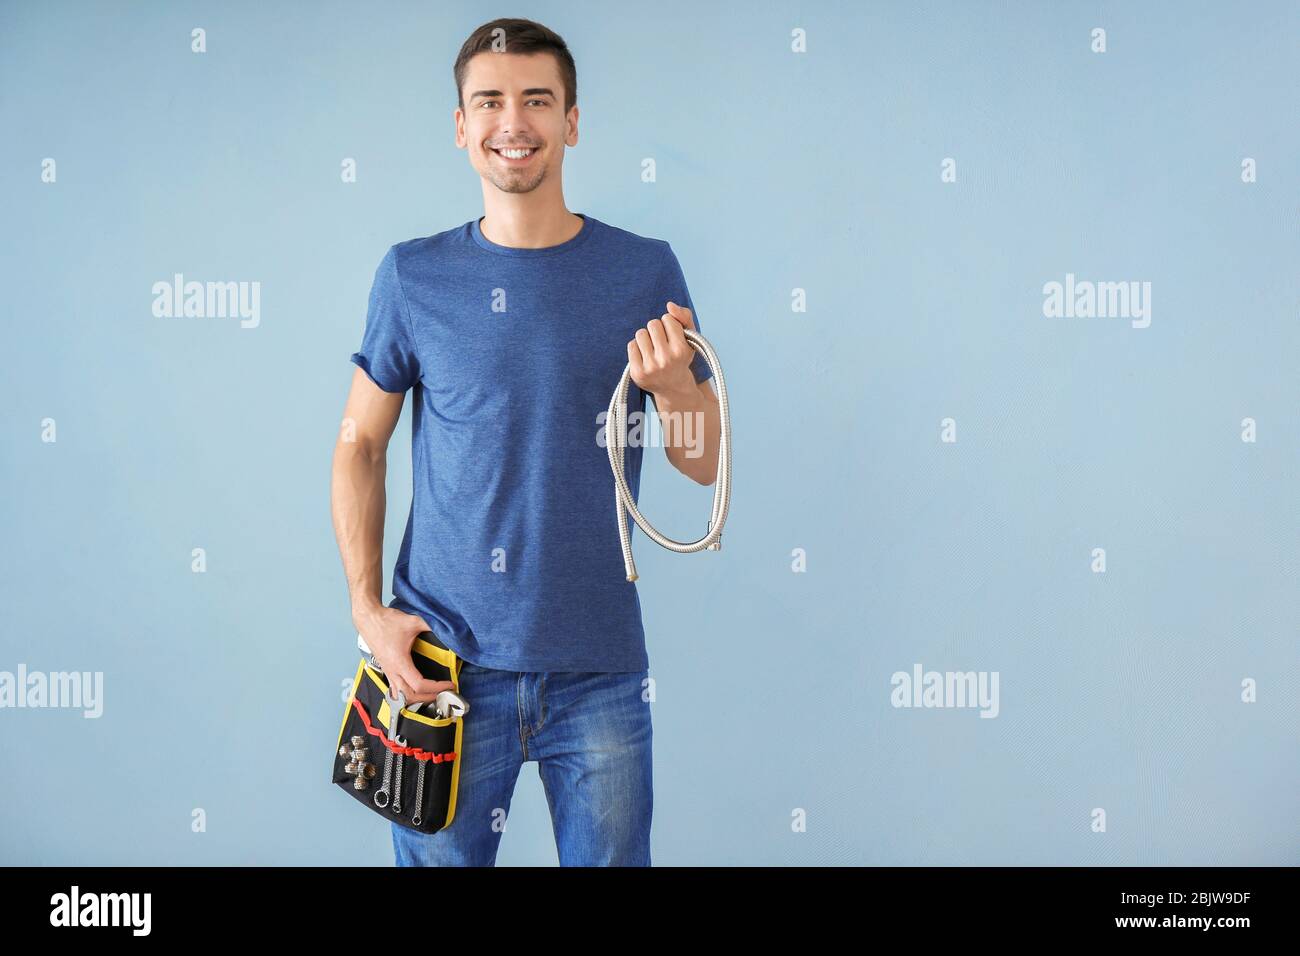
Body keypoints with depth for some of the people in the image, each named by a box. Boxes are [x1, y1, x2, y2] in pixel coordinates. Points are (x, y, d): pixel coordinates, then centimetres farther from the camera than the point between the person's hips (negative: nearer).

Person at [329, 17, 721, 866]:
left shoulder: (646, 271, 0)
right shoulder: (413, 276, 1)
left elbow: (707, 463, 3)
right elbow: (361, 446, 6)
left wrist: (672, 384, -18)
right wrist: (368, 609, -2)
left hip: (598, 669, 0)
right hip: (443, 664, 0)